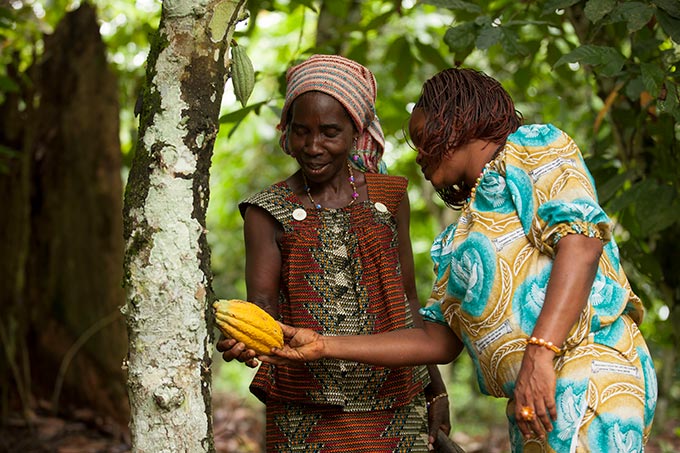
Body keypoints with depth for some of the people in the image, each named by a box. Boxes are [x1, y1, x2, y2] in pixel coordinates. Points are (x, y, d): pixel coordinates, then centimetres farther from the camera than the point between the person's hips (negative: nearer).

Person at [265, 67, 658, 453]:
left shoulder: (531, 147, 5)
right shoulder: (459, 241, 26)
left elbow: (581, 241, -12)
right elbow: (438, 340, 19)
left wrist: (539, 354, -24)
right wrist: (325, 346, 15)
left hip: (586, 379, -8)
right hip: (537, 403, 8)